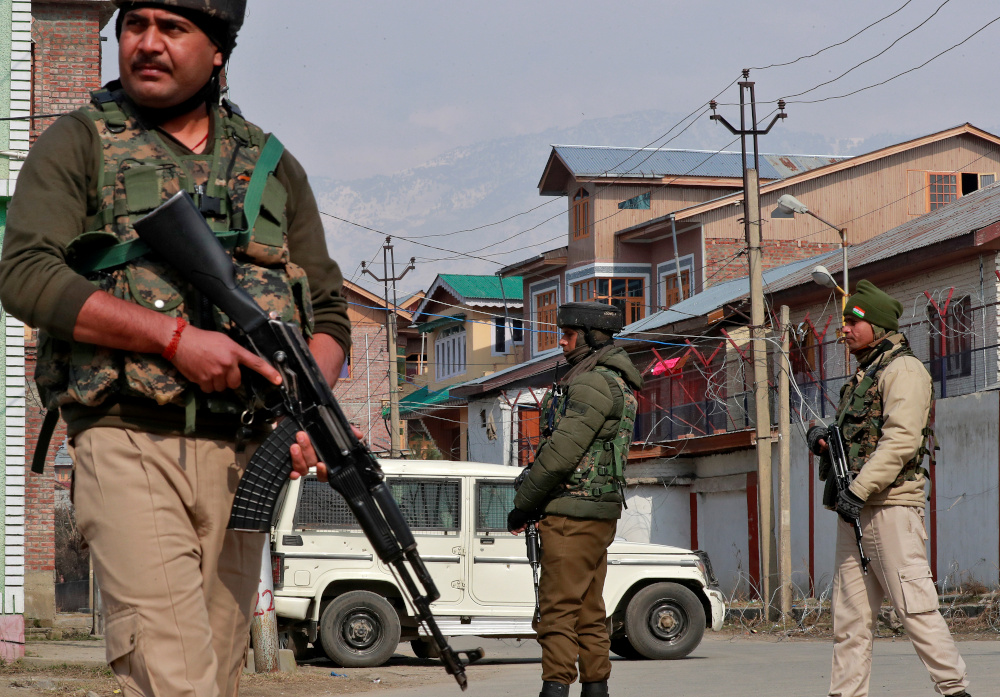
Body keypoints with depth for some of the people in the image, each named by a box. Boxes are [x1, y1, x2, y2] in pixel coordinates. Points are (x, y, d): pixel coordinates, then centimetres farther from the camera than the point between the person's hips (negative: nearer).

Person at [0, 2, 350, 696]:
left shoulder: (274, 167, 18)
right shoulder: (80, 143, 7)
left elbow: (330, 314, 19)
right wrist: (175, 337, -15)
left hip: (240, 457, 4)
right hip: (130, 446, -4)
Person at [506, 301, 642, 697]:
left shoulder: (594, 384, -14)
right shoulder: (616, 383, 19)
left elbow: (561, 452, -19)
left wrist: (522, 505, -10)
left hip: (573, 512, -10)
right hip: (599, 514, 10)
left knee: (558, 606, -11)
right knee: (589, 610, 11)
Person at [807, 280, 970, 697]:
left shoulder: (903, 370, -7)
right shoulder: (864, 377, 23)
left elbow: (902, 440, -18)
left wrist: (858, 490, -23)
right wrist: (825, 440, 6)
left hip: (890, 506, -9)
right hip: (856, 509, 10)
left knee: (914, 606, -11)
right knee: (851, 614, 7)